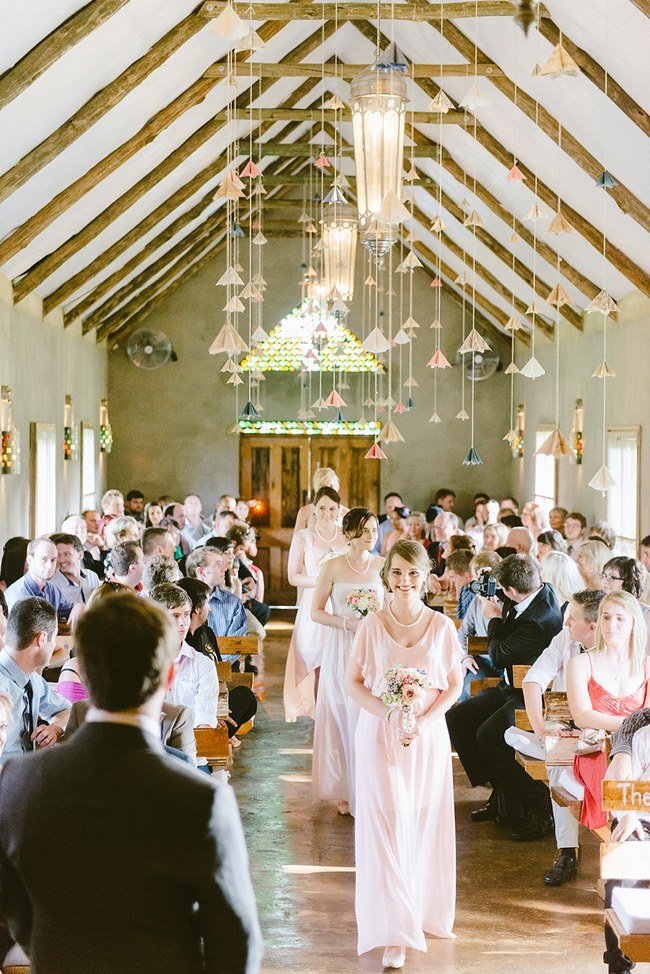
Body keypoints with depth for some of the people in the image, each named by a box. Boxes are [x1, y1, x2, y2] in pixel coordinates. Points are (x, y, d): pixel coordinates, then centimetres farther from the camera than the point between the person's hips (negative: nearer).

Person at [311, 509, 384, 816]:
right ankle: (345, 792, 12)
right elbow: (316, 612, -2)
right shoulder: (333, 566, -3)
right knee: (343, 717, 2)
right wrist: (348, 623, -15)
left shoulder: (382, 565, 3)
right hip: (341, 651, -2)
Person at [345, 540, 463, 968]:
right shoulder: (372, 625, -3)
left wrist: (424, 720, -11)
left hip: (427, 736, 1)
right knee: (386, 826, -5)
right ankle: (395, 933, -3)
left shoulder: (442, 626, -1)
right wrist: (387, 712, -14)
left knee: (424, 827, 8)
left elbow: (455, 684, 3)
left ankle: (420, 914, 27)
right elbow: (354, 681, 1)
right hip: (380, 735, -1)